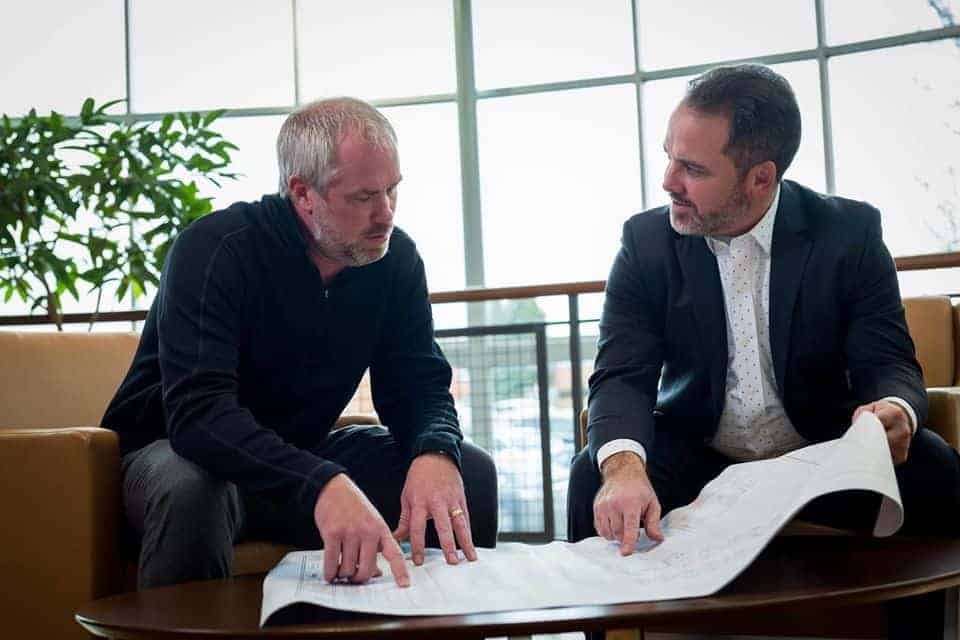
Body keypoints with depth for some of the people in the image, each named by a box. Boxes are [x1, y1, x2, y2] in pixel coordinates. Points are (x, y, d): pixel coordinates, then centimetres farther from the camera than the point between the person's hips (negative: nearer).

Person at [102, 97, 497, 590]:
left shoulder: (395, 258, -6)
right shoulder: (215, 249, -24)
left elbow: (419, 389, -5)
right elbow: (197, 411, -36)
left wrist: (436, 453, -30)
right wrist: (322, 485, -51)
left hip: (303, 452, 5)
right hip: (177, 449, -5)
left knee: (470, 470, -11)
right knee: (191, 491, -39)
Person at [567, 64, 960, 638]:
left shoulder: (850, 232, -8)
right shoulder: (647, 241, -7)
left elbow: (889, 364, -11)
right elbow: (623, 376, -15)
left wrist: (895, 412, -38)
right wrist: (625, 466, -38)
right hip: (697, 460, 1)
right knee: (594, 477, -27)